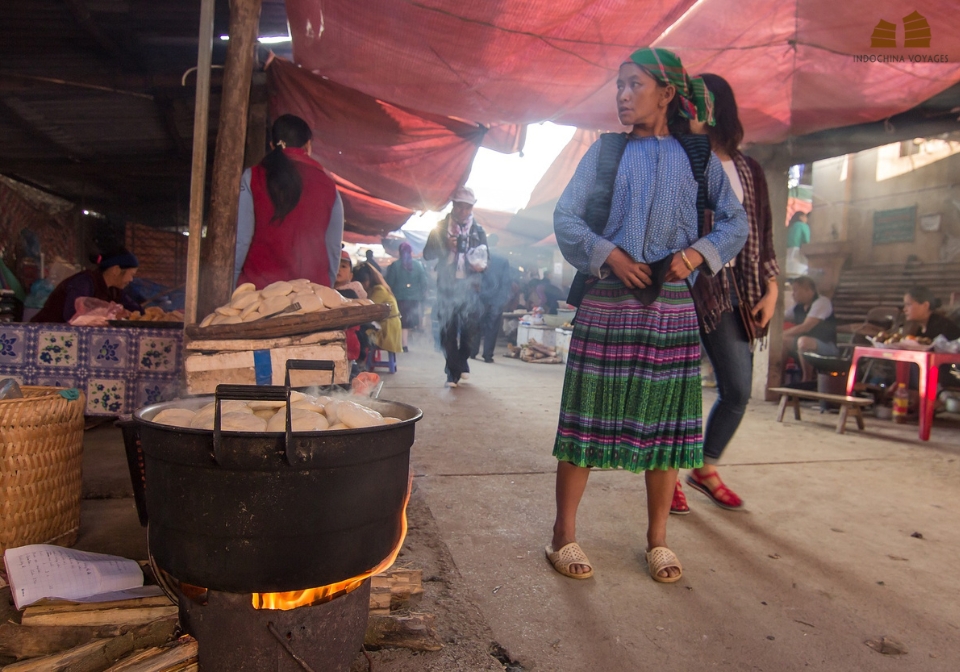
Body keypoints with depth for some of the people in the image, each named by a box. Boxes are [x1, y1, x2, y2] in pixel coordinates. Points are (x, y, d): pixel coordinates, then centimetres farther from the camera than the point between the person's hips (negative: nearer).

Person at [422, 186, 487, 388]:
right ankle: (453, 371, 4)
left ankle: (462, 360, 23)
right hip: (447, 286, -1)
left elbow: (486, 258, 15)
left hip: (470, 287, 1)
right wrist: (446, 247, -14)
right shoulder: (440, 228, 8)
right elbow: (427, 254, 3)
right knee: (448, 329, -4)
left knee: (471, 328, -3)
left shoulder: (478, 231, 12)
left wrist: (481, 266, -9)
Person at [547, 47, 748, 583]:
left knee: (664, 420, 6)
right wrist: (608, 254, -13)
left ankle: (658, 539, 22)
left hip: (671, 305, 1)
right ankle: (565, 535, 14)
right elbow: (565, 216, 2)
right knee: (588, 416, 1)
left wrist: (697, 254, -8)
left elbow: (737, 221, 10)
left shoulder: (696, 157, 10)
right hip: (607, 303, -1)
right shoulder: (605, 152, 8)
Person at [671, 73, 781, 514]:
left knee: (738, 389, 3)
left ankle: (706, 470, 23)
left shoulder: (748, 171, 15)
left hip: (732, 290, 4)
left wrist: (770, 289, 8)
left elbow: (762, 235, 16)